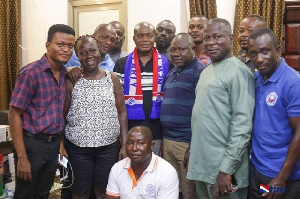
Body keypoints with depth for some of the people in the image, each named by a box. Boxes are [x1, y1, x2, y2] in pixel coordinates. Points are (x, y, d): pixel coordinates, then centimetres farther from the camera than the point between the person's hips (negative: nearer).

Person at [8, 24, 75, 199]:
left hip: (54, 143, 6)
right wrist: (22, 157, -18)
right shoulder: (31, 72, -15)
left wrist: (60, 142, 11)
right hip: (32, 143, -6)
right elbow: (14, 115, -16)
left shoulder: (64, 73, 5)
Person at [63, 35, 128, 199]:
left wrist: (125, 144, -2)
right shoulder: (71, 81, -4)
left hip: (109, 147, 1)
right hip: (77, 147, -1)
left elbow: (121, 112, 2)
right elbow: (62, 115, 0)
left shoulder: (112, 78, 0)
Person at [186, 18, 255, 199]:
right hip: (202, 163, 8)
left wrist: (227, 169, -22)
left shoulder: (238, 72, -13)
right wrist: (193, 149, 16)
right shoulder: (206, 72, 13)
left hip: (222, 167, -8)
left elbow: (243, 125, -20)